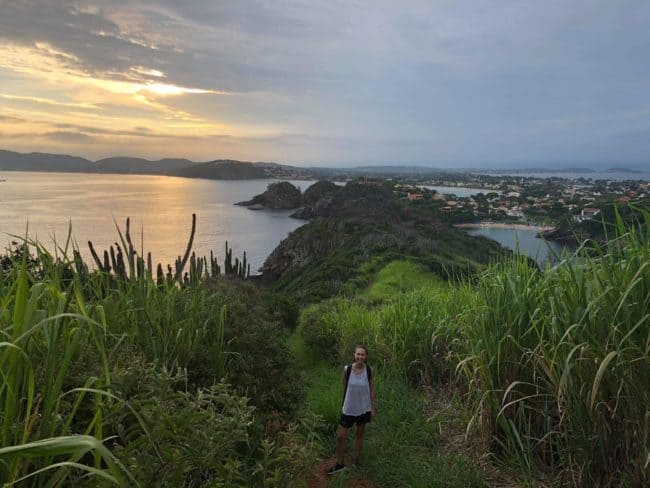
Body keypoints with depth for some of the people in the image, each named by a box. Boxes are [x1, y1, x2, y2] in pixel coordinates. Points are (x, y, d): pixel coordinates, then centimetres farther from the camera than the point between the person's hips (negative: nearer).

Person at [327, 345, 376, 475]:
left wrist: (373, 408, 1)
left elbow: (372, 390, -2)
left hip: (364, 408, 0)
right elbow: (344, 388, -1)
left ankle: (355, 460, 38)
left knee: (359, 434, 17)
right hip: (349, 408, 0)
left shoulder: (369, 370, -12)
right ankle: (340, 464, 24)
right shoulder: (347, 369, -14)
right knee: (340, 436, 3)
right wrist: (343, 405, 6)